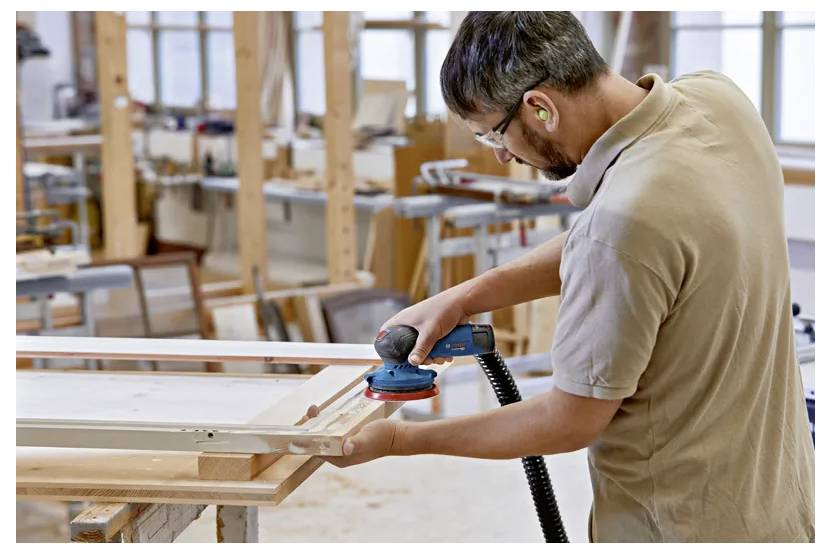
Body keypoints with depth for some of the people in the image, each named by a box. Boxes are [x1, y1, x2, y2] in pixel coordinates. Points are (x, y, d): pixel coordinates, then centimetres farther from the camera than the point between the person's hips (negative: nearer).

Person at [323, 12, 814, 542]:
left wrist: (401, 440, -8)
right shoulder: (717, 97, -9)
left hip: (686, 523, -8)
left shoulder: (622, 223, -33)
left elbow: (572, 422, -20)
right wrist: (468, 296, 0)